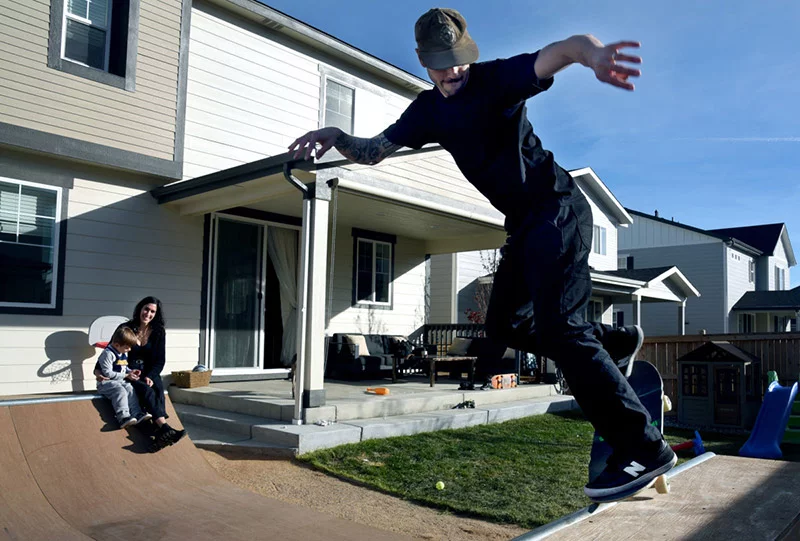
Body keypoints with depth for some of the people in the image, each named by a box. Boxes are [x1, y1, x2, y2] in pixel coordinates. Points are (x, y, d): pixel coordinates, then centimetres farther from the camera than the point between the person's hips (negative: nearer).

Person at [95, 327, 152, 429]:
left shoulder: (124, 353, 14)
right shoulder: (108, 354, -15)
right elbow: (108, 373, -20)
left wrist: (131, 372, 5)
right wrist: (126, 376, -18)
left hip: (120, 381, 8)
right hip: (106, 382, -8)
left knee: (130, 389, -19)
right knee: (120, 390, -32)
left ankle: (137, 414, -28)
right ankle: (123, 417, -44)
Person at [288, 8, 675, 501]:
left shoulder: (498, 77, -12)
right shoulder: (429, 110, 9)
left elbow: (556, 52, -31)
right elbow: (372, 152, 9)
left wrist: (590, 52, -55)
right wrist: (337, 138, -13)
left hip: (558, 208, -8)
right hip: (525, 222, 8)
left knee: (557, 326, -20)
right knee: (504, 323, 11)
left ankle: (645, 448, -14)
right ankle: (614, 341, 25)